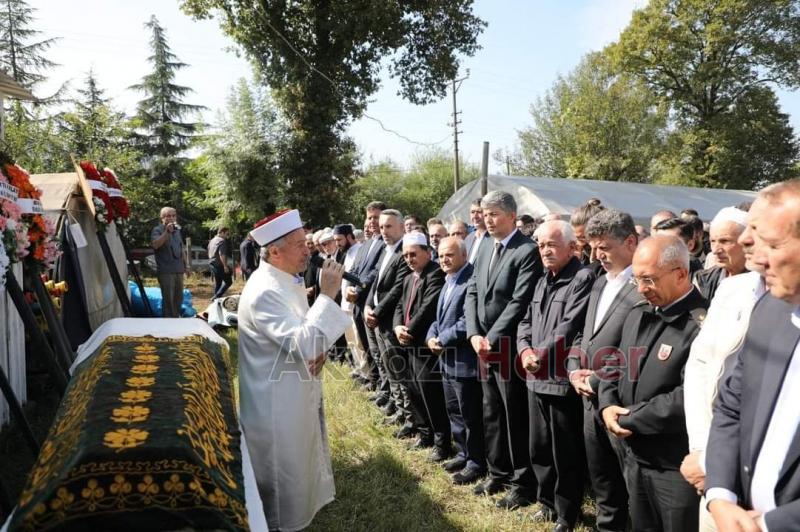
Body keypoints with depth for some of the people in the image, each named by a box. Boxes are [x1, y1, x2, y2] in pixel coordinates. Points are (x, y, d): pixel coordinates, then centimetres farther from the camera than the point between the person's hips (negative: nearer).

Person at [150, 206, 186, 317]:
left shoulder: (177, 230, 16)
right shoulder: (157, 230, -6)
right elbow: (155, 245, -25)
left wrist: (185, 265, 22)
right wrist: (167, 231, -30)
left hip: (178, 270, 7)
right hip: (165, 271, -7)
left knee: (178, 298, 14)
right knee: (168, 299, -8)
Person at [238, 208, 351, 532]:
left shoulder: (286, 281, 5)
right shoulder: (264, 292, -26)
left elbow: (305, 334, 14)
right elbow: (303, 345, -33)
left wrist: (319, 350, -8)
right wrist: (327, 295, -30)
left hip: (296, 393, 10)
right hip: (278, 402, -9)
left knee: (298, 466, 26)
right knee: (283, 475, 10)